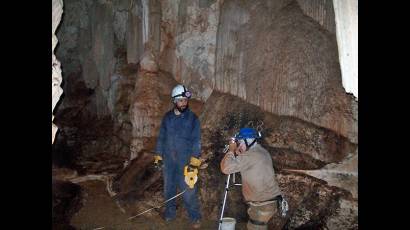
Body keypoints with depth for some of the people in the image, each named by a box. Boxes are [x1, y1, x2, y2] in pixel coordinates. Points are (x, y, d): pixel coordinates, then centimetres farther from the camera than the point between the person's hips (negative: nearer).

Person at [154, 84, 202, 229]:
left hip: (186, 160, -3)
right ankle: (170, 212, 32)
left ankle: (195, 217, 11)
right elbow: (161, 137, 10)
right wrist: (158, 155, 6)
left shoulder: (192, 118, -4)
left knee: (188, 189, -3)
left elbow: (196, 140, -8)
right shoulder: (167, 117, 6)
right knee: (169, 187, 14)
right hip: (168, 160, 4)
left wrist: (194, 159, -16)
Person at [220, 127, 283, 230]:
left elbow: (226, 168, -23)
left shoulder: (249, 155, -20)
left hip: (264, 203, -9)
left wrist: (231, 150, -11)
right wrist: (237, 153, 8)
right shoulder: (261, 151, 10)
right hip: (266, 200, 9)